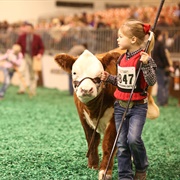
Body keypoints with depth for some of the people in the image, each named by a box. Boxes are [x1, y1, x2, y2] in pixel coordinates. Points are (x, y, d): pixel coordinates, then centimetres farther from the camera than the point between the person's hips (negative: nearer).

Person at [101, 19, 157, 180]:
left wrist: (145, 64, -30)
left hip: (138, 106, -6)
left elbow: (151, 82, -20)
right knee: (122, 143, 4)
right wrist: (109, 78, 3)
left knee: (133, 139, -20)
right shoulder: (122, 58, 7)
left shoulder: (145, 59, -12)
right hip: (120, 106, 6)